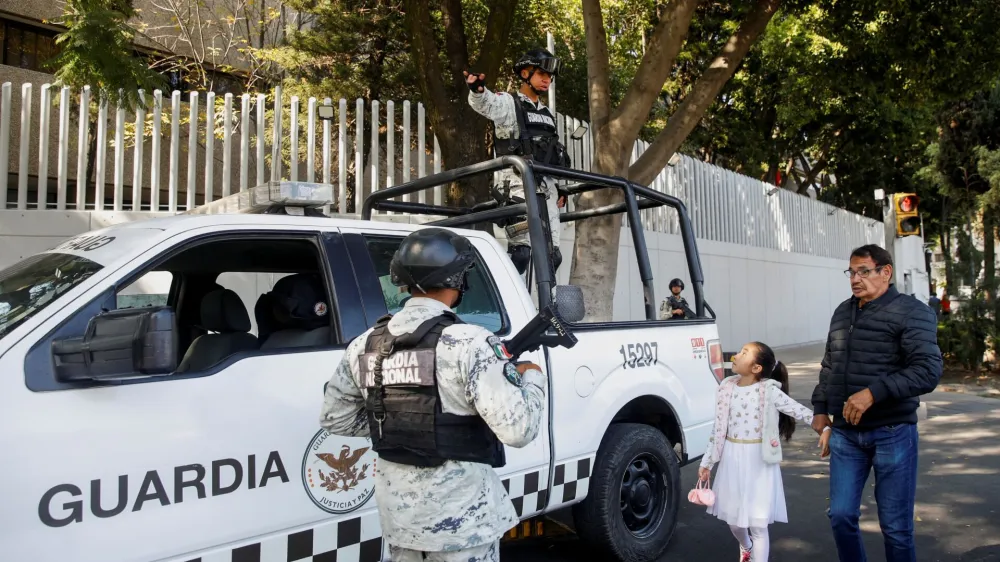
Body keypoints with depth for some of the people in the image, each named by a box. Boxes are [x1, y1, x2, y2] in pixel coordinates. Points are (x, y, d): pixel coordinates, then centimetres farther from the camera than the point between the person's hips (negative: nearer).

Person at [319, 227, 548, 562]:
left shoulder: (366, 345, -1)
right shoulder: (469, 343, -20)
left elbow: (334, 419, 9)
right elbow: (518, 428, -24)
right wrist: (531, 377, -6)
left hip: (398, 513, 6)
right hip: (461, 516, -5)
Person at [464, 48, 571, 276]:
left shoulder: (547, 114, 24)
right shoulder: (508, 103, 2)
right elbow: (485, 103, -20)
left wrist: (560, 189, 19)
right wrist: (477, 89, -44)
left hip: (546, 184, 7)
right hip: (520, 182, -7)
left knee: (552, 255, 5)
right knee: (521, 252, -18)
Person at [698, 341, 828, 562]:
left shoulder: (769, 391, -12)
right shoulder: (727, 388, 0)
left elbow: (801, 412, -13)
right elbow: (719, 429, 6)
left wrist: (824, 428, -30)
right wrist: (706, 462, 8)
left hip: (759, 463, -4)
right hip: (732, 461, 4)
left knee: (758, 524, -2)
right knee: (734, 519, 18)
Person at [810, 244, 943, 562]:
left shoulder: (911, 312, -7)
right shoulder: (842, 312, 11)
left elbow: (928, 371, -18)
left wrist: (873, 393, -26)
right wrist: (820, 409, 16)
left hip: (892, 434, -5)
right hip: (845, 434, 5)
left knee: (895, 526, 7)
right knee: (841, 516, 7)